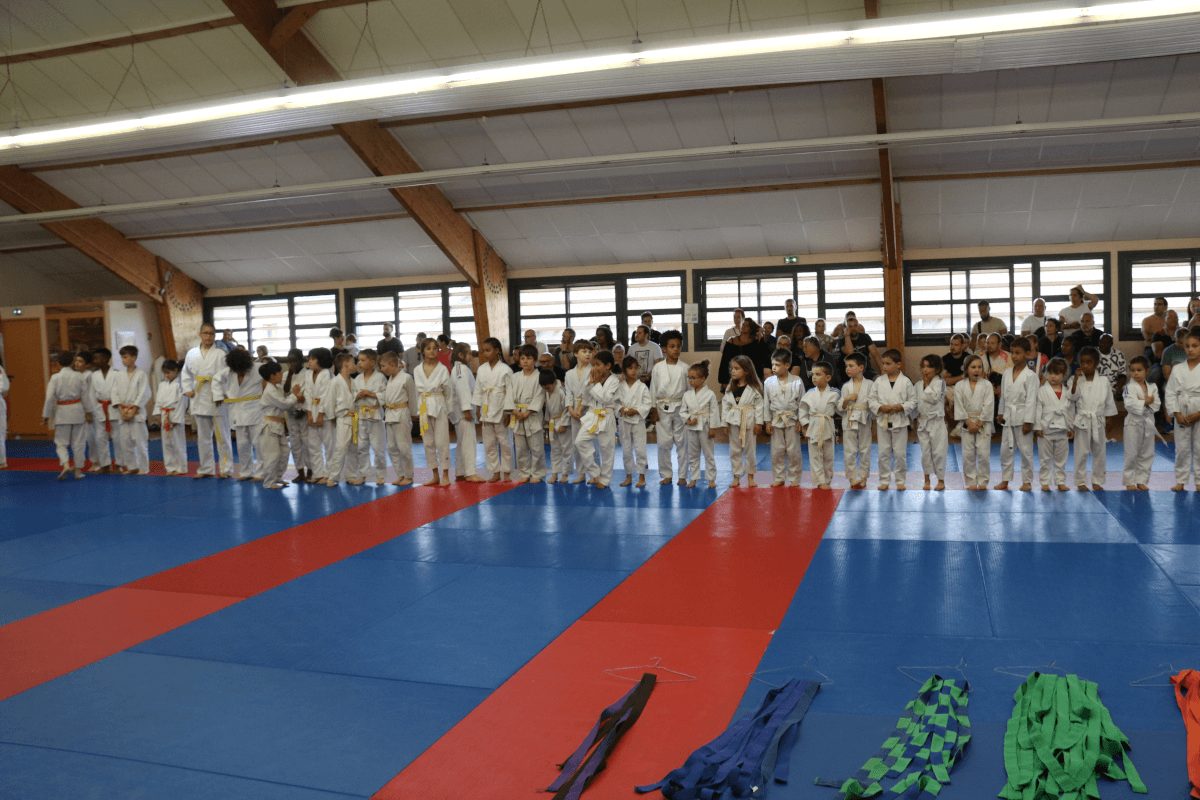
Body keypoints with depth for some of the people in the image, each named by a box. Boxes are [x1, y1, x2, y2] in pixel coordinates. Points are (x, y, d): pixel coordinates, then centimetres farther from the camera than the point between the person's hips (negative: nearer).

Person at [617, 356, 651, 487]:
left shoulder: (642, 387, -3)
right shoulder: (620, 386, 3)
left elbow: (647, 404, -5)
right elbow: (616, 401, 6)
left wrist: (636, 410, -16)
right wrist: (621, 409, -13)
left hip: (638, 421, -2)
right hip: (624, 421, 3)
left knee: (640, 449, -2)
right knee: (626, 450, 9)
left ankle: (641, 476, 9)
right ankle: (628, 476, 20)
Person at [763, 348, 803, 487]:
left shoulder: (797, 382, -6)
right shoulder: (769, 382, -3)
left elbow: (802, 402, 0)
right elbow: (766, 403, 4)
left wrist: (800, 421, -3)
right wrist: (768, 421, 2)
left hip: (792, 420, -2)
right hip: (776, 420, 2)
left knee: (793, 450, 4)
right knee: (777, 451, 8)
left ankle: (794, 479, 17)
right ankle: (778, 478, 20)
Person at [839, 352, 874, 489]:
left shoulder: (869, 384, 0)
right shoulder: (846, 386, 4)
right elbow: (840, 409, 5)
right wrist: (846, 400, -13)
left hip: (864, 420, -1)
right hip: (849, 420, 1)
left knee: (865, 449, 6)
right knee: (849, 450, 1)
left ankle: (863, 477, 18)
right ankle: (852, 478, 10)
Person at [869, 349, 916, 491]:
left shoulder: (905, 381, -4)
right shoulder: (879, 381, 2)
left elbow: (913, 401, 0)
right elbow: (871, 399, 5)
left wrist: (902, 407, -16)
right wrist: (880, 407, -13)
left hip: (900, 421, -2)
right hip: (883, 421, 2)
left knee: (900, 452, 4)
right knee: (883, 452, 7)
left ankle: (900, 480, 16)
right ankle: (884, 480, 17)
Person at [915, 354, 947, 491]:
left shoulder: (940, 383, -6)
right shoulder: (919, 385, 9)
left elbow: (933, 398, -20)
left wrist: (927, 384, -11)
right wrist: (916, 420, 12)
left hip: (936, 422, -5)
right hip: (922, 422, 5)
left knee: (938, 451, -1)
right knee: (925, 451, 8)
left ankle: (941, 480, 8)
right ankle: (927, 479, 17)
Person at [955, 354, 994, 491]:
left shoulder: (987, 385, -2)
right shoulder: (960, 386, 1)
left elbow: (988, 406, -6)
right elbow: (959, 406, -2)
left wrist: (979, 423, -11)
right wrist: (969, 422, -9)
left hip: (983, 423, -1)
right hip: (967, 423, 1)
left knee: (983, 453, -3)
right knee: (968, 454, 2)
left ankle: (983, 482, 9)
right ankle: (971, 482, 12)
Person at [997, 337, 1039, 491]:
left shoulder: (1029, 376, -10)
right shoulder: (1006, 374, 7)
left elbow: (1031, 400, -11)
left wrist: (1028, 422, -14)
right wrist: (1001, 413, 14)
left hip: (1023, 416, -5)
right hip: (1009, 416, 5)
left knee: (1026, 450, 1)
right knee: (1005, 449, 8)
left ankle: (1027, 481, 13)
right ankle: (1005, 479, 18)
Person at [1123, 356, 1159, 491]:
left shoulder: (1152, 387, 7)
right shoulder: (1129, 387, -7)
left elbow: (1157, 404, -2)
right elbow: (1129, 404, -20)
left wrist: (1142, 402, -15)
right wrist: (1146, 402, -17)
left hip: (1148, 423, 5)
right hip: (1133, 423, -5)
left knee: (1147, 454, 9)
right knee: (1131, 454, -2)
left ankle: (1141, 480, 18)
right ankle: (1128, 482, 7)